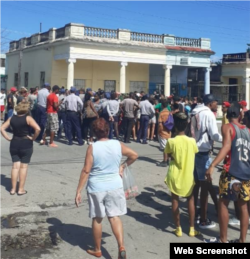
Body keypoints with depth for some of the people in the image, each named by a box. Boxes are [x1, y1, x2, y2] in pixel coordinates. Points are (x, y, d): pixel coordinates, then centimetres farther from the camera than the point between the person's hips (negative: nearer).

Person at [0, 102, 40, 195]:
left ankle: (13, 189, 14)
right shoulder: (28, 118, -11)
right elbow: (38, 129, -24)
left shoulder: (12, 118, 4)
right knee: (23, 166, 5)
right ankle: (21, 189, 9)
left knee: (15, 166, 10)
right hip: (26, 144, -4)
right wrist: (33, 138, -11)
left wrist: (8, 138, 4)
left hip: (14, 144, 4)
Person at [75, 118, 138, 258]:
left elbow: (86, 171, -14)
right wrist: (123, 166, 18)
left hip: (96, 188, -2)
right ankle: (121, 247, -4)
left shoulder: (92, 148, -12)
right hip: (115, 186, 2)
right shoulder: (118, 145, -3)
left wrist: (78, 191, -9)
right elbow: (134, 155, 6)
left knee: (97, 219, 13)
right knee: (115, 217, 11)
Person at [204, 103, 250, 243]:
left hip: (232, 172, -5)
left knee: (223, 203, 6)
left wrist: (212, 165, -28)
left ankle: (223, 240, 10)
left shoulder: (227, 127, -2)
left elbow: (227, 146, -19)